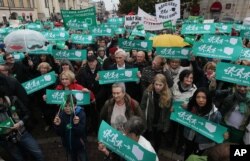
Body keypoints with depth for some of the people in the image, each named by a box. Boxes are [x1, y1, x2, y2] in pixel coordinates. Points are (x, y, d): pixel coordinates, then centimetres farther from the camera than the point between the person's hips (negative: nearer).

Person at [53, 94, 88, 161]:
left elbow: (81, 133, -24)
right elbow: (59, 133, -9)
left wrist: (77, 124, -42)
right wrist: (57, 125, -28)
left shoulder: (81, 113, -22)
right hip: (68, 144, 3)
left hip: (80, 145, -3)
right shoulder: (61, 114, -13)